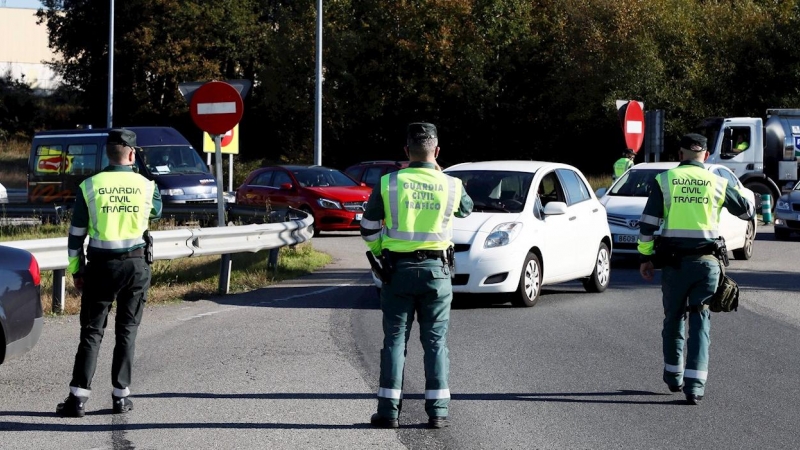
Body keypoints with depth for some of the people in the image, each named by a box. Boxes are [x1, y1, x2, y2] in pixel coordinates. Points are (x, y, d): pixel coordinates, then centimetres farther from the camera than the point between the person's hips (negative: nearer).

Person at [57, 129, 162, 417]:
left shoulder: (90, 186, -4)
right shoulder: (146, 186, -2)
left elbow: (76, 233, -1)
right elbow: (157, 211, 22)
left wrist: (76, 270, 8)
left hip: (101, 266, 0)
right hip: (135, 264, 1)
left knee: (92, 331, 3)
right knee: (127, 331, 10)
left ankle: (78, 397, -3)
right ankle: (121, 395, 10)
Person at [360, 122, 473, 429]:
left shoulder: (388, 184, -5)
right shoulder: (451, 186, -3)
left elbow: (368, 228, 2)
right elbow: (466, 209, 20)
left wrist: (381, 254, 17)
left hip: (398, 269, 0)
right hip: (436, 269, 0)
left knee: (395, 340, 5)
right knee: (435, 341, 6)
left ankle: (389, 410, 3)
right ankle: (437, 410, 4)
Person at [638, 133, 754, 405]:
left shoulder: (664, 180, 1)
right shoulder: (717, 184, 3)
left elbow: (647, 223, -2)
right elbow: (746, 212, 16)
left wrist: (645, 256, 6)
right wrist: (747, 194, 38)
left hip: (674, 262, 0)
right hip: (707, 262, 0)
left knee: (673, 319, 17)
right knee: (700, 322, 2)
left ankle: (674, 378, 28)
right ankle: (695, 386, -7)